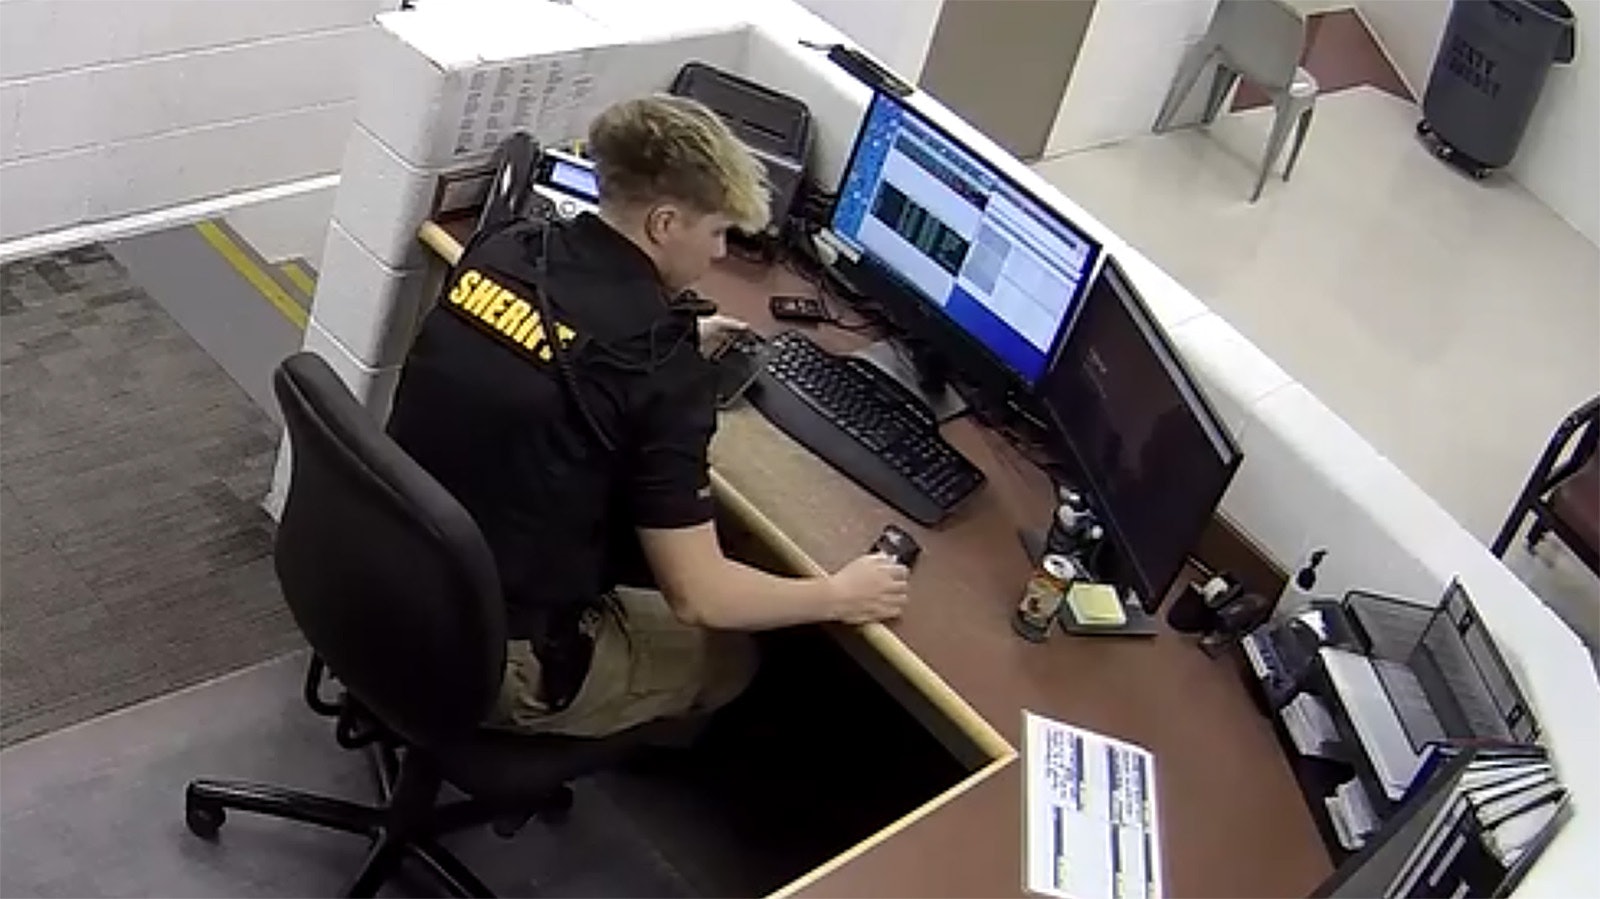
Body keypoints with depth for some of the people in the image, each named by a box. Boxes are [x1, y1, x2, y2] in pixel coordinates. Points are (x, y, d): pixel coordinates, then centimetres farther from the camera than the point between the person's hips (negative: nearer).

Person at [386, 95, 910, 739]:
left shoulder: (501, 249, -4)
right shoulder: (655, 365, -24)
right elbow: (697, 595, -19)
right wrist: (839, 596, -4)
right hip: (492, 663, -6)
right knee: (730, 655, 20)